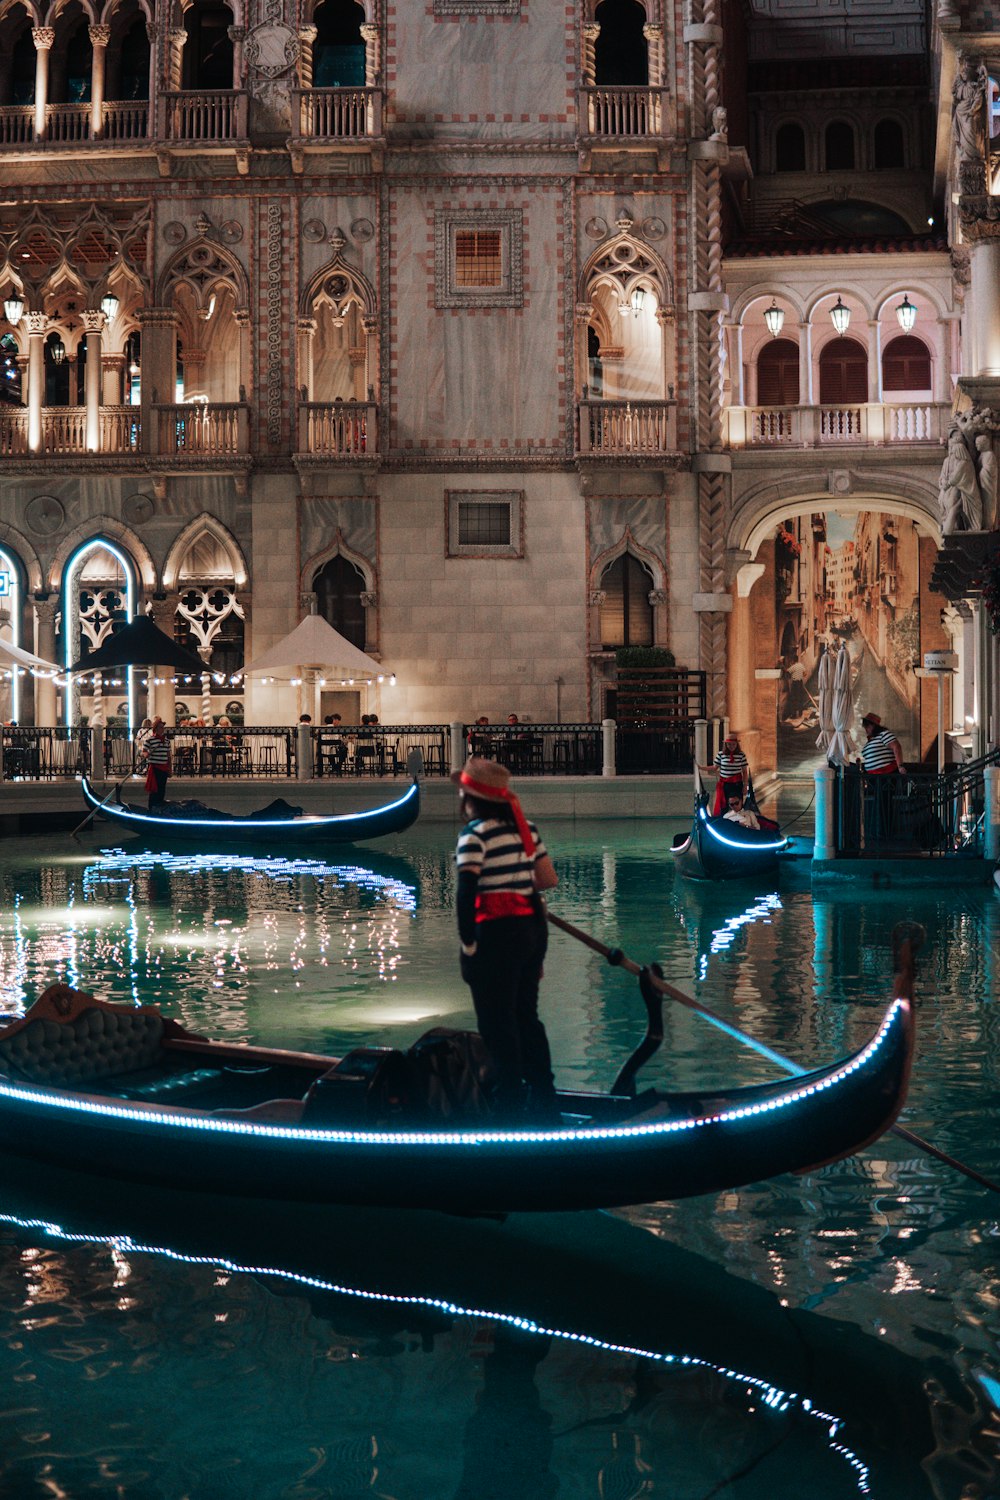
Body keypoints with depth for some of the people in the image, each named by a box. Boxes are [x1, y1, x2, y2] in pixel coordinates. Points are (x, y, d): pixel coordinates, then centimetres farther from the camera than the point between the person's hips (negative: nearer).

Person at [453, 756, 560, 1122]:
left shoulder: (475, 833, -12)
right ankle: (544, 1103, 23)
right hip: (533, 927, 8)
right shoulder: (524, 827, 9)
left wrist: (468, 948, -14)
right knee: (526, 1017, 17)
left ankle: (510, 1109, 4)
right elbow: (549, 879, 8)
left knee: (498, 1025, 1)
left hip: (497, 932, -8)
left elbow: (466, 893, -18)